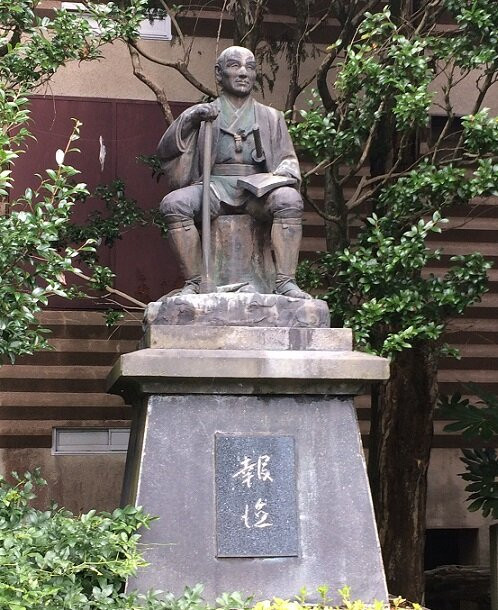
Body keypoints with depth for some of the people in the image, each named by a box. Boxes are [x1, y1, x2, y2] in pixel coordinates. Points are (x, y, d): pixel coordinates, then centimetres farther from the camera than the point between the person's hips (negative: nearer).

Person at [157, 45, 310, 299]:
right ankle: (194, 281, -26)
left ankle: (285, 282, -34)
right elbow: (165, 152, 8)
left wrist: (285, 171, -8)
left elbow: (288, 158, 17)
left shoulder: (270, 117, 21)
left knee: (289, 199, -33)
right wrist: (190, 120, -9)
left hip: (257, 191, 0)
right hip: (213, 187, 0)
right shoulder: (201, 113, 17)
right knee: (173, 203, -32)